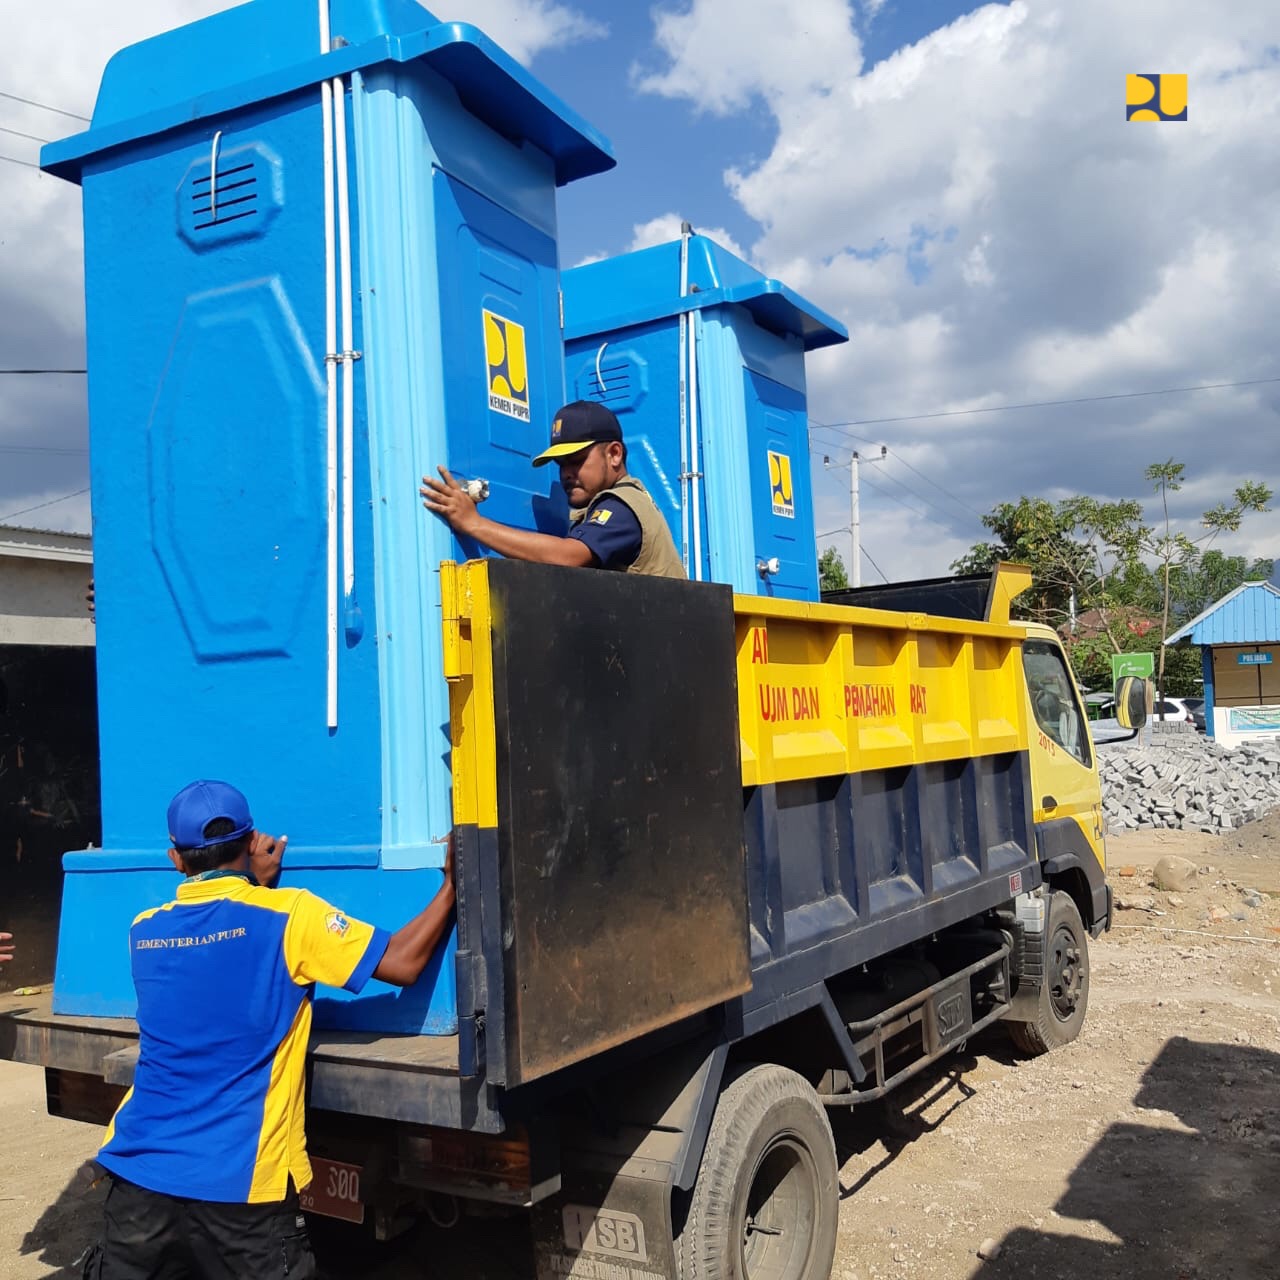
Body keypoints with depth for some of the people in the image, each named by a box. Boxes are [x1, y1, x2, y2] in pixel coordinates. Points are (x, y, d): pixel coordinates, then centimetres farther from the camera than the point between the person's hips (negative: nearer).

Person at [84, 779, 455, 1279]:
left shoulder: (144, 930, 5)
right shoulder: (288, 915, -10)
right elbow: (404, 962, -11)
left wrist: (252, 886, 20)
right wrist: (452, 882, -2)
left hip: (141, 1169, 5)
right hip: (237, 1181, -4)